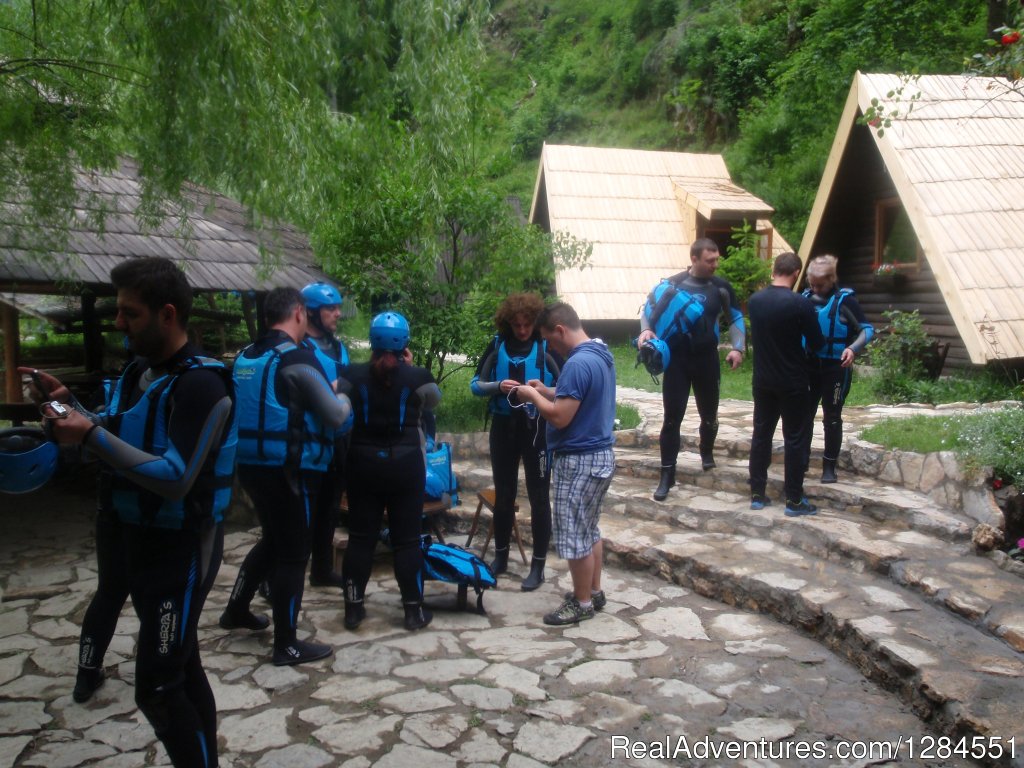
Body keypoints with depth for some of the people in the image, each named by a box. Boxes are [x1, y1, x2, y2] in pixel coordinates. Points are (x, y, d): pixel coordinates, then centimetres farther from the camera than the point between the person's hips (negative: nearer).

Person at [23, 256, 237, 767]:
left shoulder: (200, 384, -21)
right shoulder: (139, 371, 7)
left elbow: (175, 478, -26)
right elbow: (121, 438, 19)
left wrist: (90, 436, -25)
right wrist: (70, 405, 3)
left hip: (176, 548, -8)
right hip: (128, 532, 8)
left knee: (158, 688, -5)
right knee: (180, 667, 18)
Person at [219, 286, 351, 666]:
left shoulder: (245, 357, 9)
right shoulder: (297, 358, -15)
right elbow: (336, 416, -13)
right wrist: (343, 397, 8)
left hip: (251, 464, 8)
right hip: (290, 469, -8)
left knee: (273, 538, 26)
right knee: (293, 552, 3)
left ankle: (237, 609, 38)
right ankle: (286, 644, 11)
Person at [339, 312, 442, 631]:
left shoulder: (353, 374, -7)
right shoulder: (417, 377, -10)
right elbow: (433, 401, 10)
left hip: (363, 462, 2)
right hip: (406, 463, -1)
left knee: (361, 536, 10)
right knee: (407, 539, 6)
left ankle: (353, 607, 17)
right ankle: (413, 610, 11)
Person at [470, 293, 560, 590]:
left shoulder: (547, 347, -8)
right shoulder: (497, 345, -1)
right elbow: (476, 384, -1)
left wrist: (543, 390, -26)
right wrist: (498, 386, -19)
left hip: (537, 428, -3)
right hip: (504, 427, 3)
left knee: (538, 496, 4)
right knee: (503, 493, 14)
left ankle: (538, 565, 14)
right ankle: (500, 556, 30)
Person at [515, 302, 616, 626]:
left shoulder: (578, 363, -23)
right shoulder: (601, 354, 9)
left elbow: (559, 417, -24)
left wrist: (532, 396, -8)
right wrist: (547, 391, 11)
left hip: (579, 461, -10)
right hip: (600, 455, 10)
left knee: (573, 536, 2)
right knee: (589, 530, 20)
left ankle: (582, 603, 14)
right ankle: (594, 591, 31)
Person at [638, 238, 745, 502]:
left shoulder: (721, 287, 1)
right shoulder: (672, 284, -7)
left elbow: (735, 319, 12)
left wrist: (737, 348, -1)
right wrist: (646, 330, -20)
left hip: (707, 359, 2)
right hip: (677, 359, -2)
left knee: (709, 413, 16)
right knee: (672, 417, -3)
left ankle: (707, 452, 46)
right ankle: (667, 474, 4)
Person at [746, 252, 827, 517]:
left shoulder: (754, 301, -1)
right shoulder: (800, 303, -17)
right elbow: (817, 343, -9)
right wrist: (802, 331, 12)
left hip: (762, 381, 5)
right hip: (793, 382, -5)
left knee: (761, 435, 12)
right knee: (793, 440, 3)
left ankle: (757, 494, 17)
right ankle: (794, 500, 9)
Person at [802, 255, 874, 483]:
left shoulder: (845, 300, -9)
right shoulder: (805, 298, 3)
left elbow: (867, 329, -8)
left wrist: (853, 348, -24)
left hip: (835, 368, -4)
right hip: (808, 365, 4)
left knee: (832, 417, 4)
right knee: (804, 413, 9)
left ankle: (829, 466, 13)